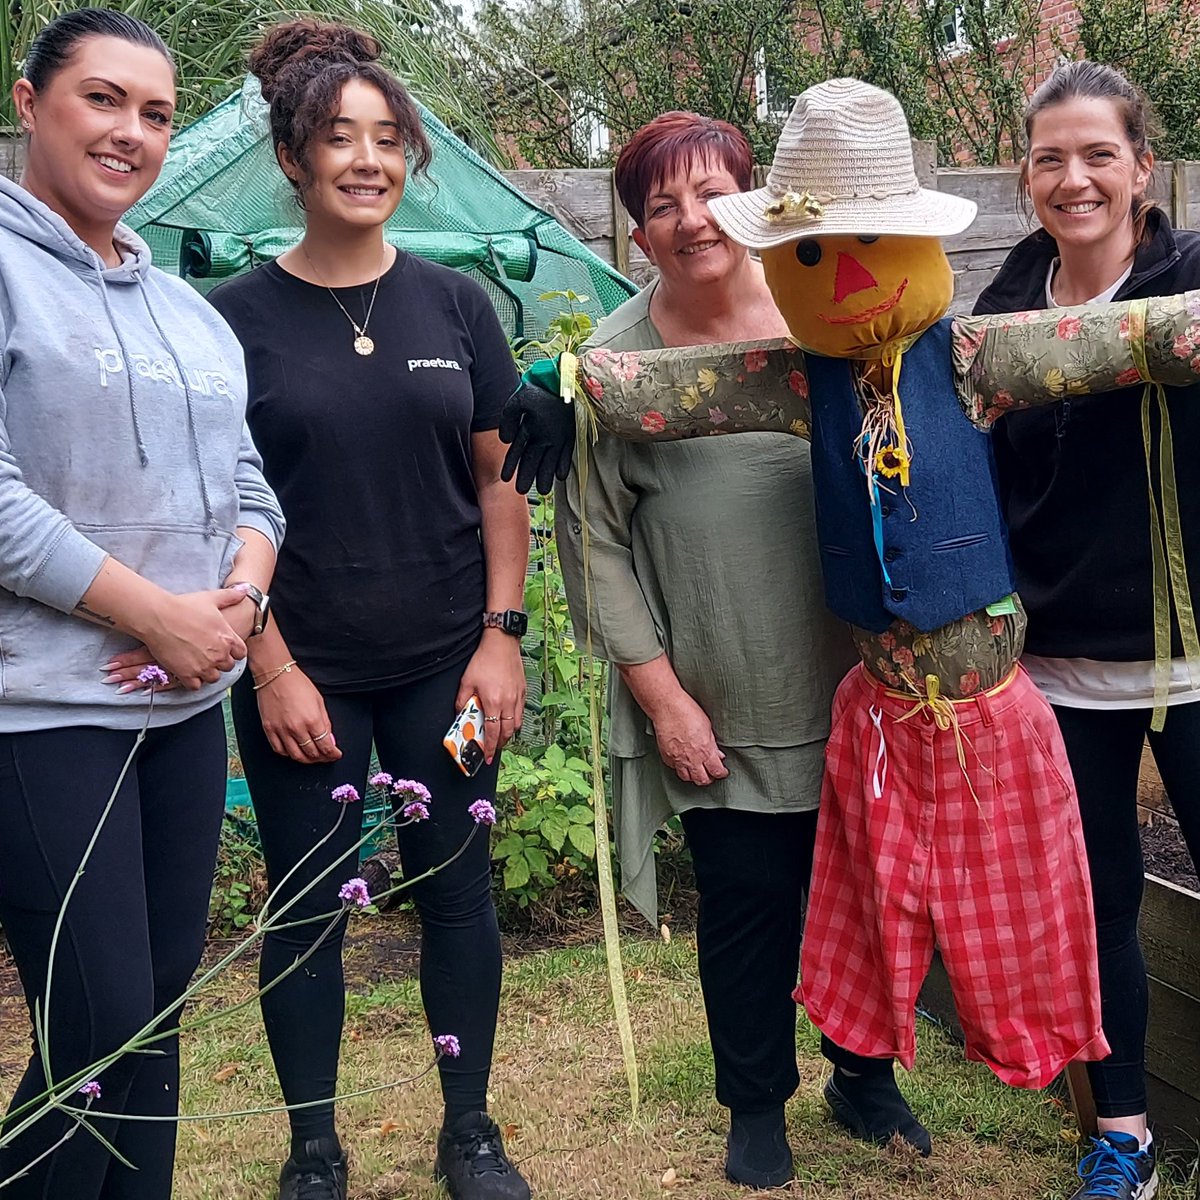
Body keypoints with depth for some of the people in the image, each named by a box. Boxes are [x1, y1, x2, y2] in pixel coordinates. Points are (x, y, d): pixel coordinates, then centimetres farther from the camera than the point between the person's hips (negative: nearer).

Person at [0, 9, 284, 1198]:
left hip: (184, 700, 7)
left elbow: (243, 480, 17)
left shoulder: (188, 309, 16)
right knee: (101, 1026, -6)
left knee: (159, 1006, 12)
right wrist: (153, 612, -15)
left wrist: (239, 590, -4)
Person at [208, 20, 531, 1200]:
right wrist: (272, 666, -9)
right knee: (307, 906, 8)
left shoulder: (453, 305, 3)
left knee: (457, 890, 9)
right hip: (302, 672, -1)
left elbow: (498, 478, 5)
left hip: (444, 663, 2)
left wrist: (501, 634, -2)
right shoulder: (238, 317, -3)